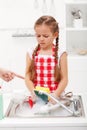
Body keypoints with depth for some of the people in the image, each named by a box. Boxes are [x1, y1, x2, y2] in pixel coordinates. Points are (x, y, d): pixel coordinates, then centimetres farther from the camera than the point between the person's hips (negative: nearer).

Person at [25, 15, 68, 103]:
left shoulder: (60, 54, 1)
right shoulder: (31, 54, 6)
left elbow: (64, 79, 0)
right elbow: (28, 77, 5)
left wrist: (56, 94, -14)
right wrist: (33, 92, -12)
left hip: (55, 97, -1)